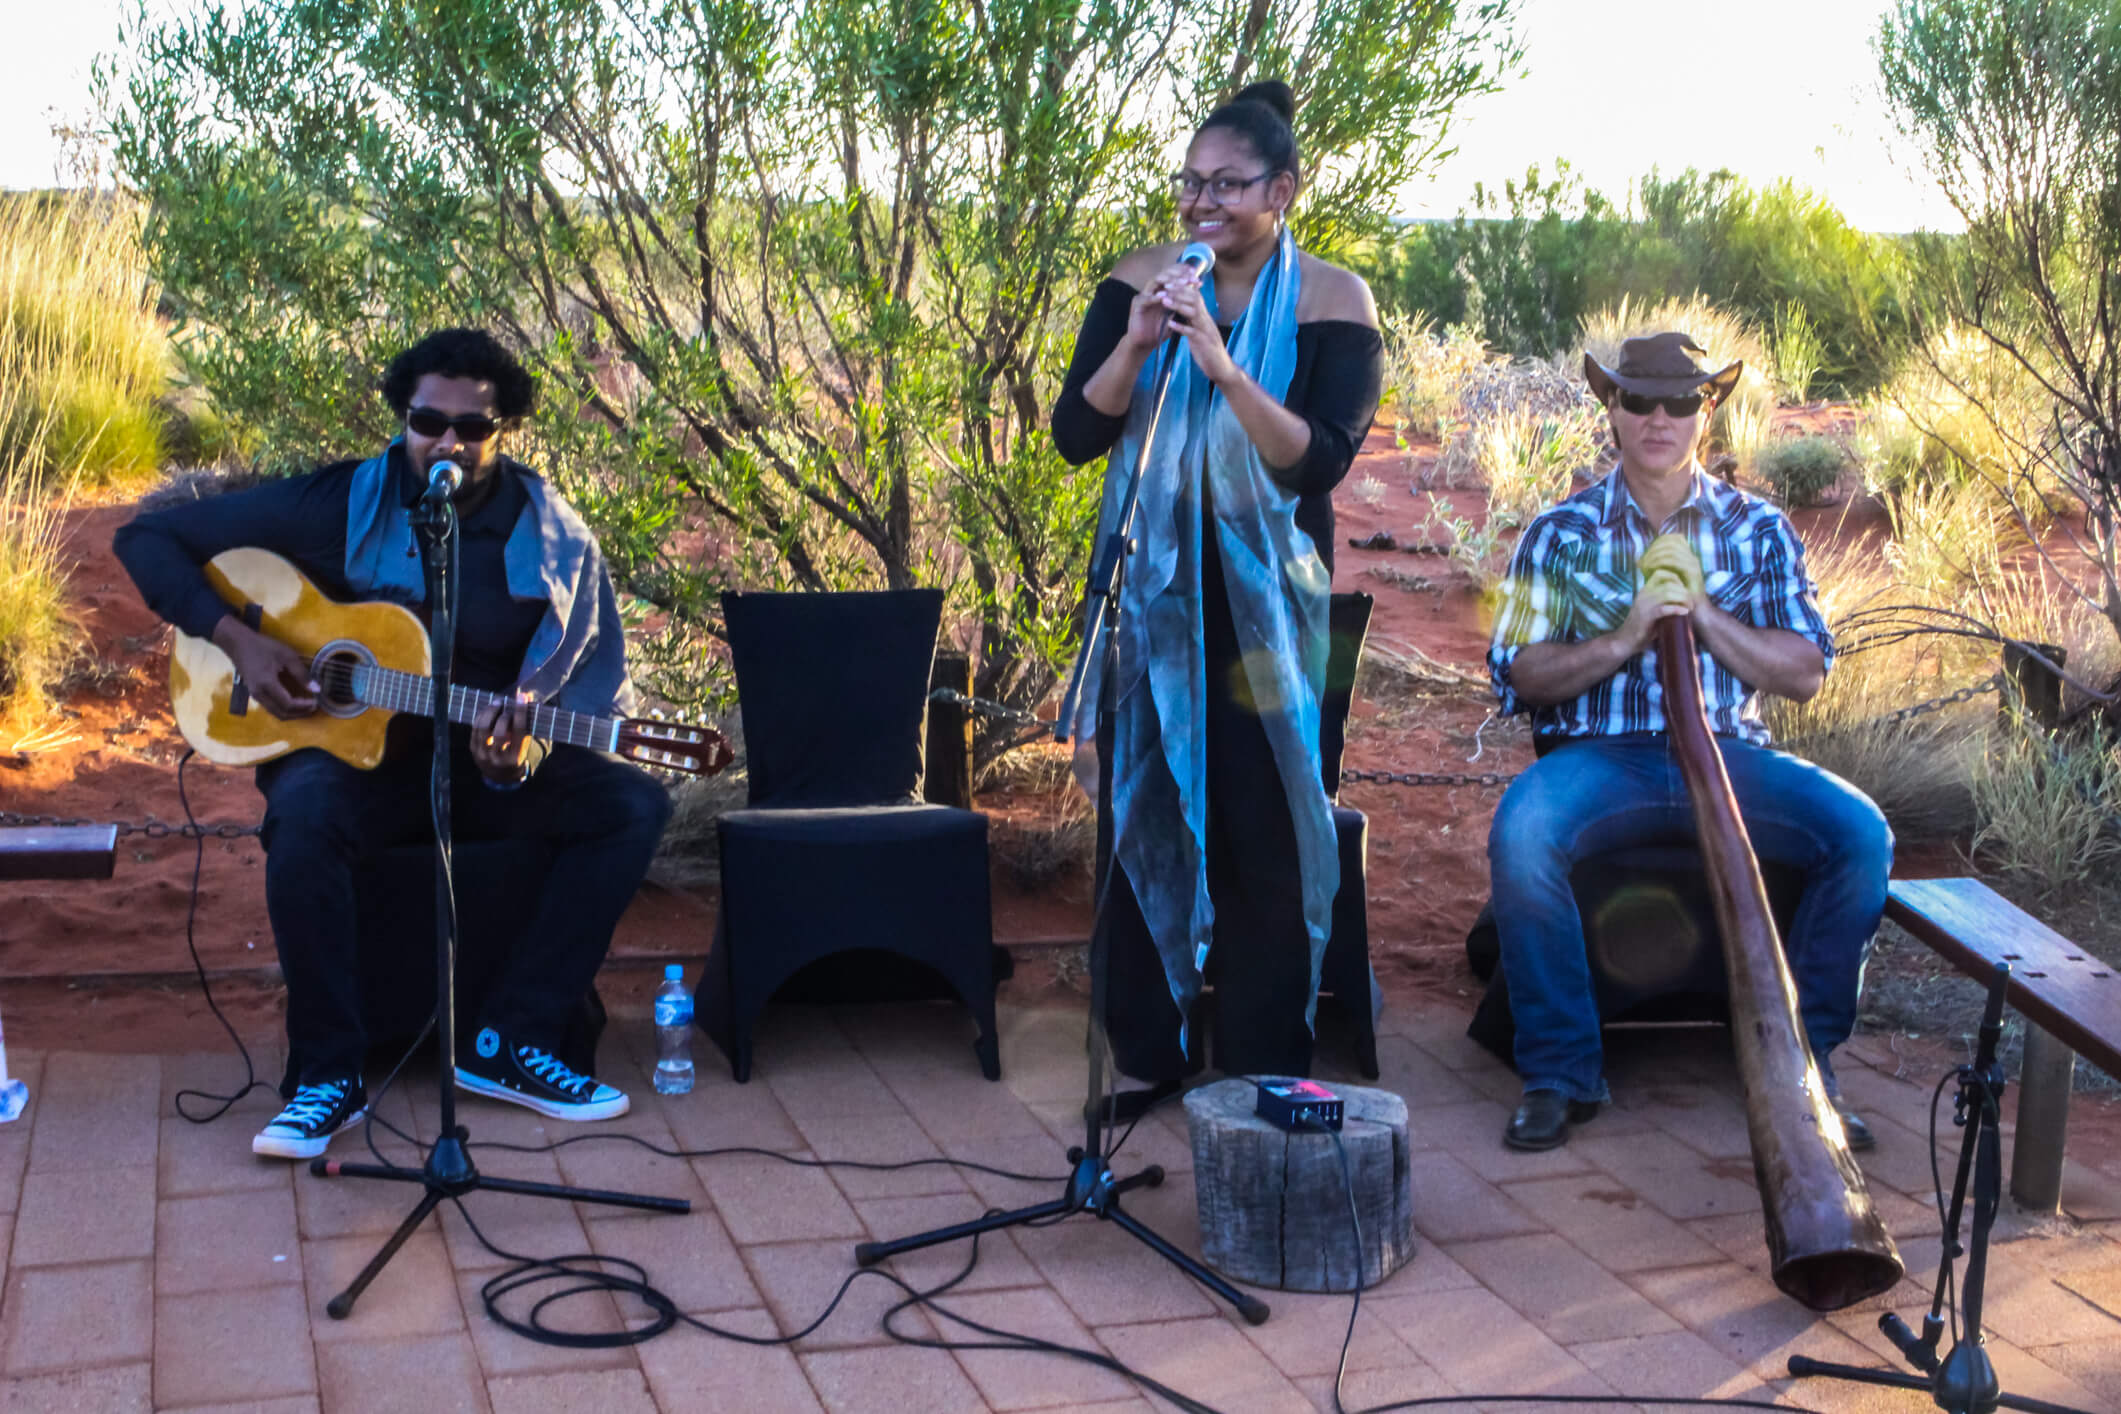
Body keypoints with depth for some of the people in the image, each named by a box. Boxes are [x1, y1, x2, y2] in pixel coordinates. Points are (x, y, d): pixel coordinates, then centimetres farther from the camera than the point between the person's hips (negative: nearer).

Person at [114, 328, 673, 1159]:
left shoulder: (553, 542, -3)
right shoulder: (337, 506, -7)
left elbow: (586, 692, -4)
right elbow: (148, 539, -2)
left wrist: (522, 753, -27)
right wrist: (236, 639, -17)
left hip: (483, 765, 3)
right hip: (351, 753, -2)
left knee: (633, 804, -20)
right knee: (304, 815, -37)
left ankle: (511, 1044, -17)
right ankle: (329, 1076, -23)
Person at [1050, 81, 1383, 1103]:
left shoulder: (1333, 302, -6)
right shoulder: (1141, 282, 0)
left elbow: (1322, 459, -16)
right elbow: (1075, 436, -4)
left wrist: (1222, 366, -26)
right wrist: (1136, 344, -21)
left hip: (1264, 597, -2)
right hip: (1152, 587, 2)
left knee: (1262, 826, 2)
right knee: (1141, 814, 6)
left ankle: (1264, 1076, 15)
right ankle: (1148, 1057, 20)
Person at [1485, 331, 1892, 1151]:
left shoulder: (1759, 530, 14)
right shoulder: (1560, 534, 10)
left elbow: (1806, 673, 4)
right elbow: (1517, 674, 1)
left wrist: (1702, 613, -9)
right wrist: (1626, 636, -14)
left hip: (1728, 752, 2)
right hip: (1598, 755, -2)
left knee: (1862, 834, -24)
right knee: (1520, 835, -34)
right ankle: (1561, 1071, -16)